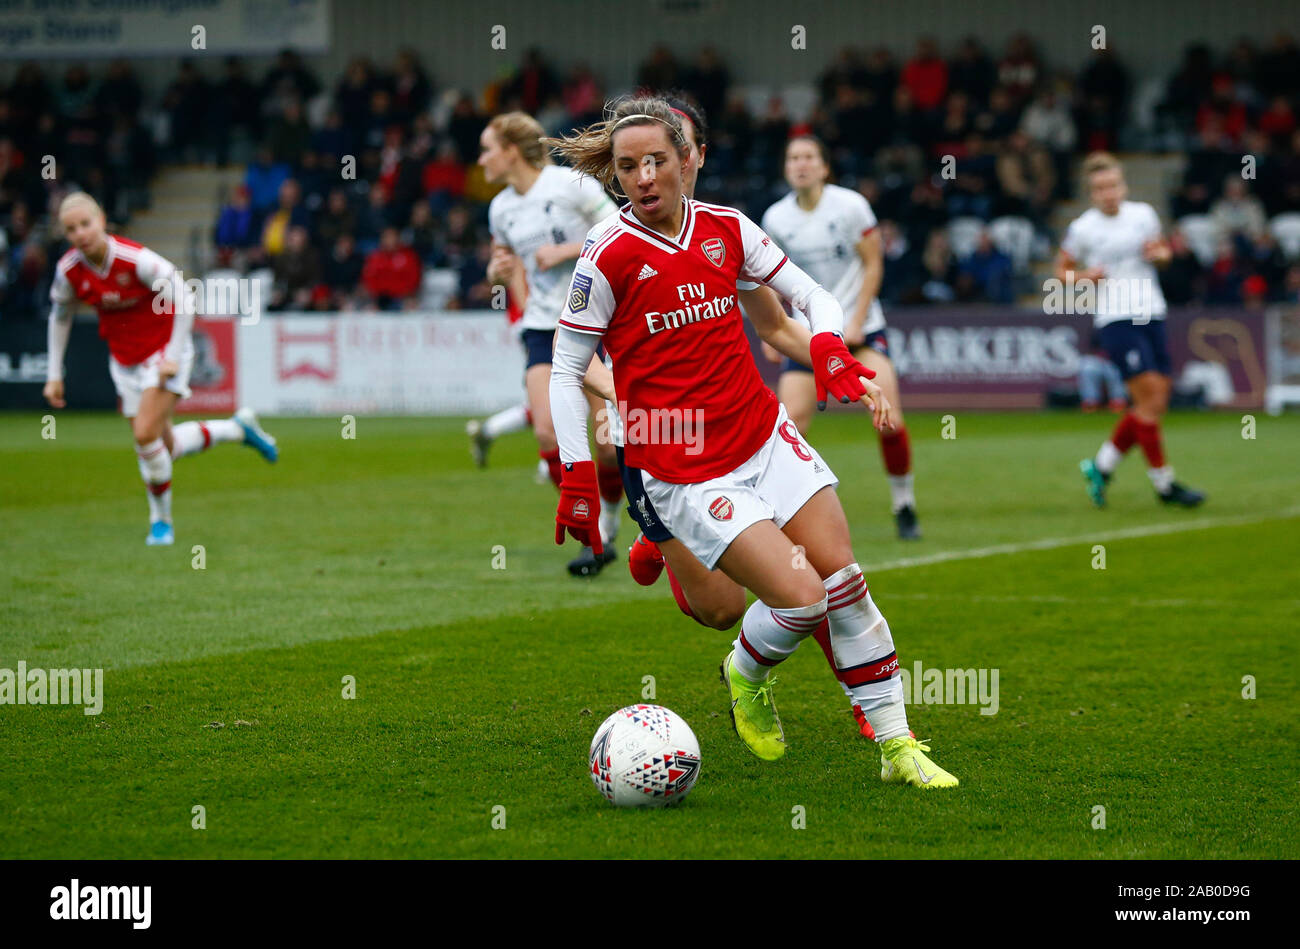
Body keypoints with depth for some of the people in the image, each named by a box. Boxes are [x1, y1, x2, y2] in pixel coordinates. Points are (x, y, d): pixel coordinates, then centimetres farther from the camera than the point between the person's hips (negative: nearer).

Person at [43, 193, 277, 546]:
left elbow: (184, 302, -19)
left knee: (146, 435, -19)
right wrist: (55, 375, 7)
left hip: (163, 354, -6)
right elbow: (59, 317, 7)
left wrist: (173, 357, -20)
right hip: (124, 363, 6)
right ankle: (238, 427, 34)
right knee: (164, 448, 9)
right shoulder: (69, 271, -12)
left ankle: (161, 520, 3)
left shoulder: (136, 260, -27)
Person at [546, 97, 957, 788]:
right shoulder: (611, 257, -10)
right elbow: (566, 371, -5)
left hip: (766, 436, 5)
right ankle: (746, 675, 17)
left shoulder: (726, 229, 3)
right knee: (801, 595, -16)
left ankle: (898, 747, 6)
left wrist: (828, 349, -9)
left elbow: (812, 296, 13)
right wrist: (577, 478, -11)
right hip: (682, 472, -5)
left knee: (844, 580, -4)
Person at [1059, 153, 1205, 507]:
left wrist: (1160, 252, -1)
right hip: (1115, 319, -5)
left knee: (1156, 403, 2)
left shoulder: (1143, 214, 7)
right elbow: (1061, 271, 8)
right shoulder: (1082, 229, -3)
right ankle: (1163, 483, -4)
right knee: (1149, 396, -13)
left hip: (1152, 315, 5)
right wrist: (1084, 277, -12)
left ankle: (1101, 466, 16)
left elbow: (1162, 250, 23)